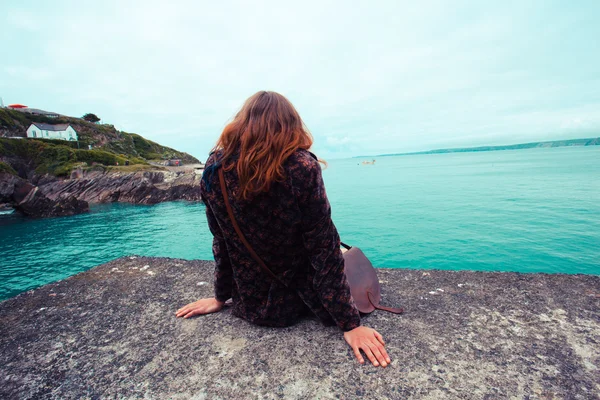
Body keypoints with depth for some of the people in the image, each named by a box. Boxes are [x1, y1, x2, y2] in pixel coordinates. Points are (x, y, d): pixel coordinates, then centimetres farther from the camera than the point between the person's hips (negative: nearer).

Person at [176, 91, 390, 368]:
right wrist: (350, 324, -10)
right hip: (295, 303, -3)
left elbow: (222, 242, -2)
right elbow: (324, 250, -20)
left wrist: (221, 297, 12)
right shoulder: (301, 167, -23)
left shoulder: (214, 169, -11)